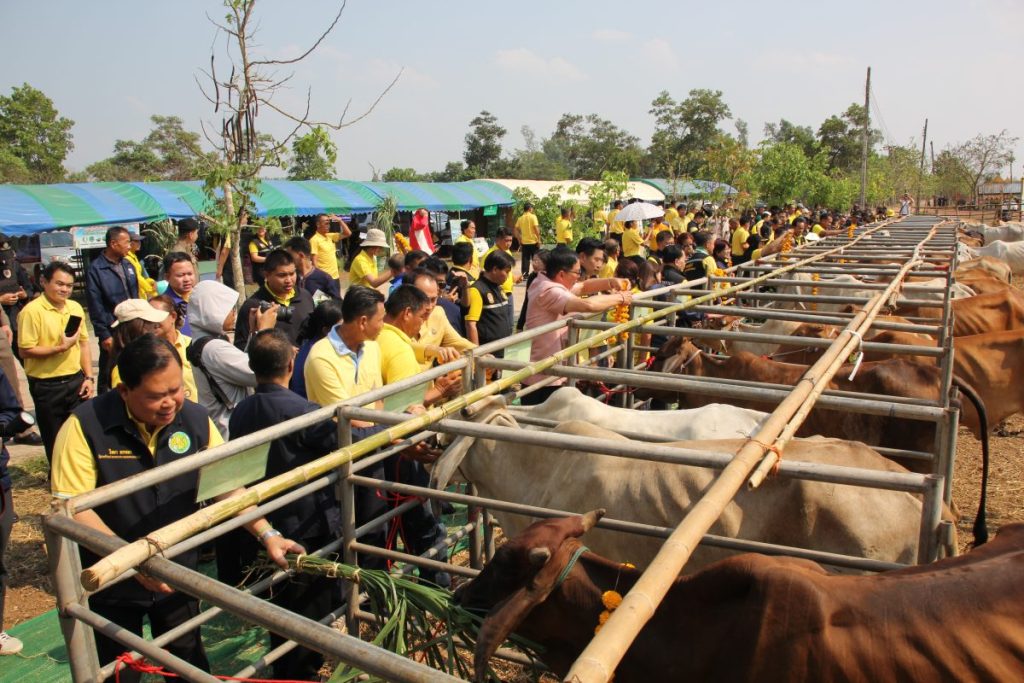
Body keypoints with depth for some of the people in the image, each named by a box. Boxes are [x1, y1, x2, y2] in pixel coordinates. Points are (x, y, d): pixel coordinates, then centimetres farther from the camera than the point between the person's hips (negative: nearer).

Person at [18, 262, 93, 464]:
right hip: (47, 386, -5)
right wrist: (60, 348, -21)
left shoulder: (75, 307, 6)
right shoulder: (32, 311, -13)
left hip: (76, 381, 5)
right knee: (55, 441, 9)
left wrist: (89, 377, 5)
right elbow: (25, 351, -15)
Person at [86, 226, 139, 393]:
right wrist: (104, 334, -13)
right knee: (108, 375, 7)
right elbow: (95, 306, -11)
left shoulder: (127, 265, 8)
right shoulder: (96, 269, -10)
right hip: (112, 332, -5)